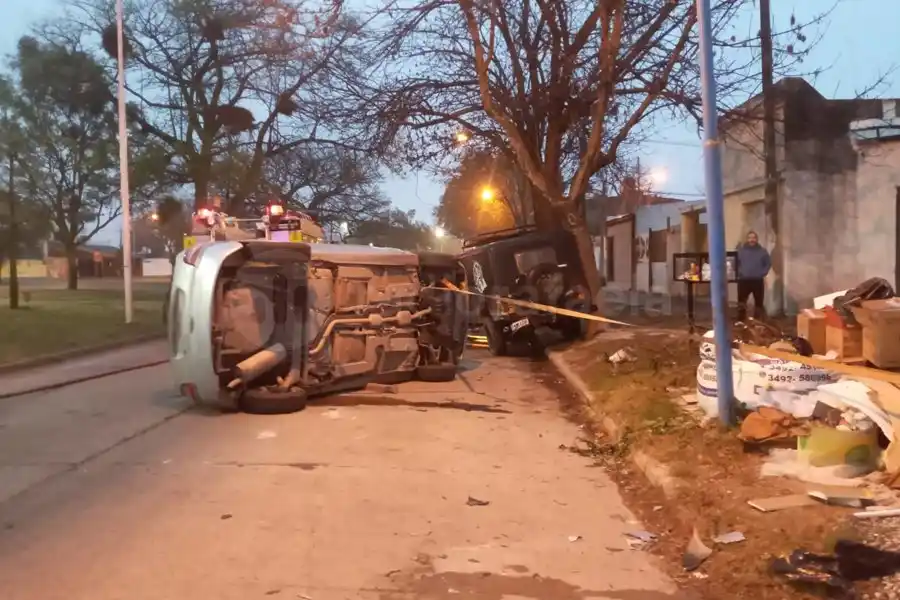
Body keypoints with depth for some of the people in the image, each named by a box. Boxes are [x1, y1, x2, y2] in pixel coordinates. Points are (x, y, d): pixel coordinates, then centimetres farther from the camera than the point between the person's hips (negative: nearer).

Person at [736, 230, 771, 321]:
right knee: (741, 303, -4)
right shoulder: (740, 250, 2)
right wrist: (739, 272, -5)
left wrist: (762, 273, -2)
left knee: (759, 303, 7)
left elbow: (768, 263, 10)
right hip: (744, 280, -1)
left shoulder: (762, 251, 5)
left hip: (758, 281, 1)